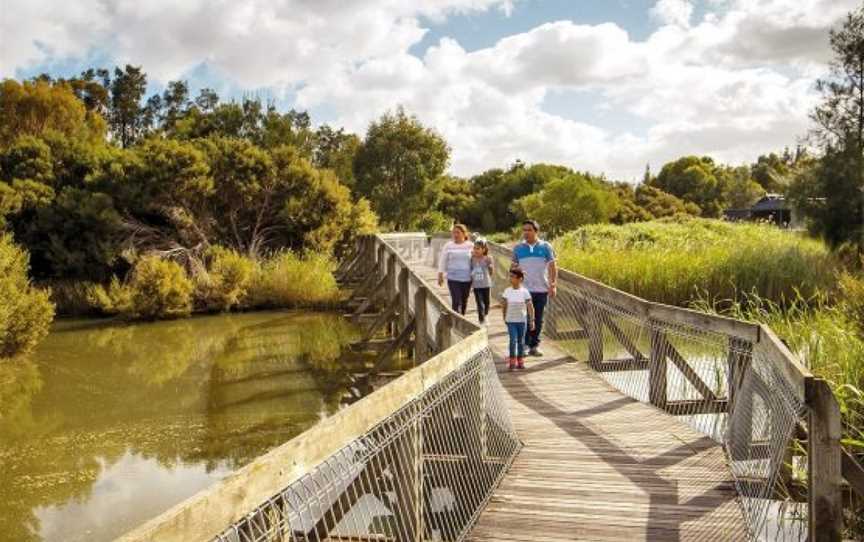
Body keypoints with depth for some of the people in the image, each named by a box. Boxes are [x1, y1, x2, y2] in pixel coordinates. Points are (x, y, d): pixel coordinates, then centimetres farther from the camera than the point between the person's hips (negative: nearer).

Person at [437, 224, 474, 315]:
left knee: (464, 301, 12)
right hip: (453, 278, -1)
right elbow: (442, 261, 5)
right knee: (456, 301, -10)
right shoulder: (448, 246, 0)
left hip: (467, 278, 2)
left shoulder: (470, 246, 0)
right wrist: (440, 275, 2)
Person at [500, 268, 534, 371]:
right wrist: (504, 318, 10)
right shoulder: (507, 291, -3)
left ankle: (520, 361, 22)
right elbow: (503, 305, 8)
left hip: (522, 320, 0)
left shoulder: (525, 291, -8)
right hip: (511, 320, 0)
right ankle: (512, 362, -2)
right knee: (513, 340, -9)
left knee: (521, 341, 10)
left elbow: (530, 307, -5)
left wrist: (532, 320, -6)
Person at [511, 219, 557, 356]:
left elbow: (552, 267, 3)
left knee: (538, 320, 8)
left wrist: (553, 285, -5)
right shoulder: (518, 248, 4)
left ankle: (534, 346, 17)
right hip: (524, 289, 0)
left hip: (541, 289, 0)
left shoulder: (546, 247, 2)